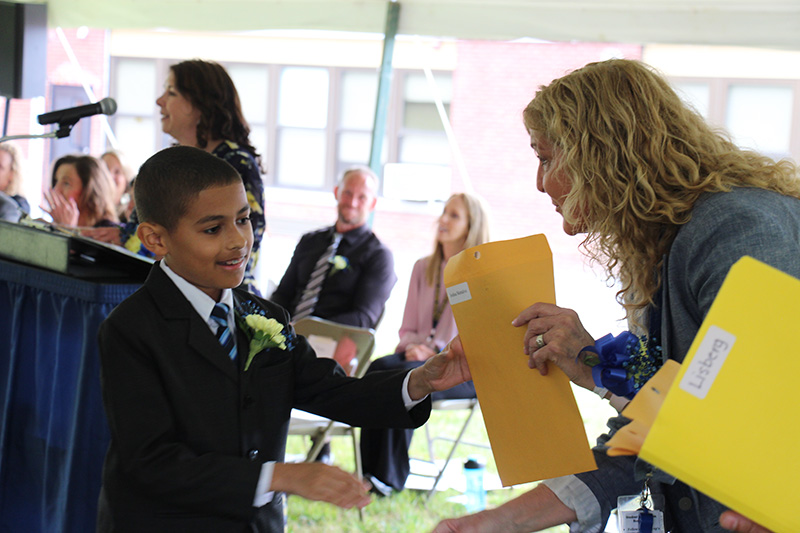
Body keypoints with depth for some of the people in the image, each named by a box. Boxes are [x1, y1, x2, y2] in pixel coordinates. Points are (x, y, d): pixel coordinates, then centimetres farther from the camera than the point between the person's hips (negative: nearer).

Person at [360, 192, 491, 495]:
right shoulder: (423, 268, 19)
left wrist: (437, 353, -18)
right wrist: (412, 346, -5)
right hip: (419, 355, 5)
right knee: (376, 370, -28)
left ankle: (391, 477, -31)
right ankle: (369, 469, -32)